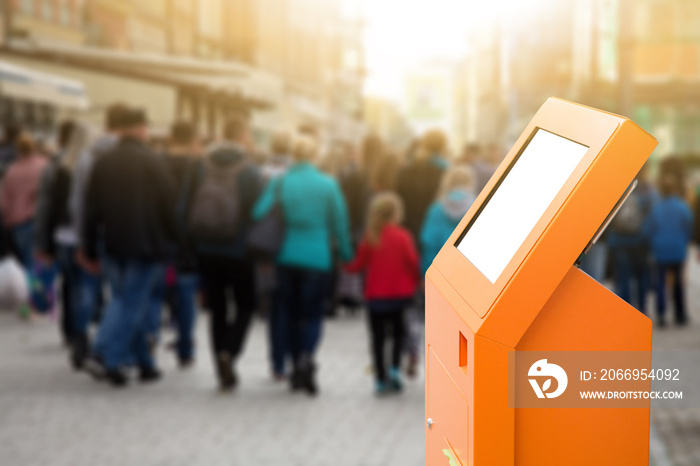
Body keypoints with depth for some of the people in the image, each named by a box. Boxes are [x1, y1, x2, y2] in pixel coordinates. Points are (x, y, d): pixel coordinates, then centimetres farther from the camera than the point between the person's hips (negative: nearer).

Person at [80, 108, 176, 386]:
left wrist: (89, 251, 14)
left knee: (126, 303, 15)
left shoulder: (103, 163, 6)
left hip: (114, 246, 5)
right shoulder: (154, 163, -8)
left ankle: (144, 362, 18)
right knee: (135, 304, 2)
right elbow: (169, 207, -9)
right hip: (147, 248, -5)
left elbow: (92, 210, 7)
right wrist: (175, 246, 0)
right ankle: (107, 358, -7)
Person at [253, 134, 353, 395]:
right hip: (317, 258, -2)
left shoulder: (279, 184, -1)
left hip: (287, 257, 2)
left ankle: (297, 367, 18)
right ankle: (307, 357, -24)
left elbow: (259, 214, -5)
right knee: (313, 314, 2)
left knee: (291, 314, 13)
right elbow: (339, 222, 1)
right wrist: (346, 253, 13)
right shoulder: (328, 185, -3)